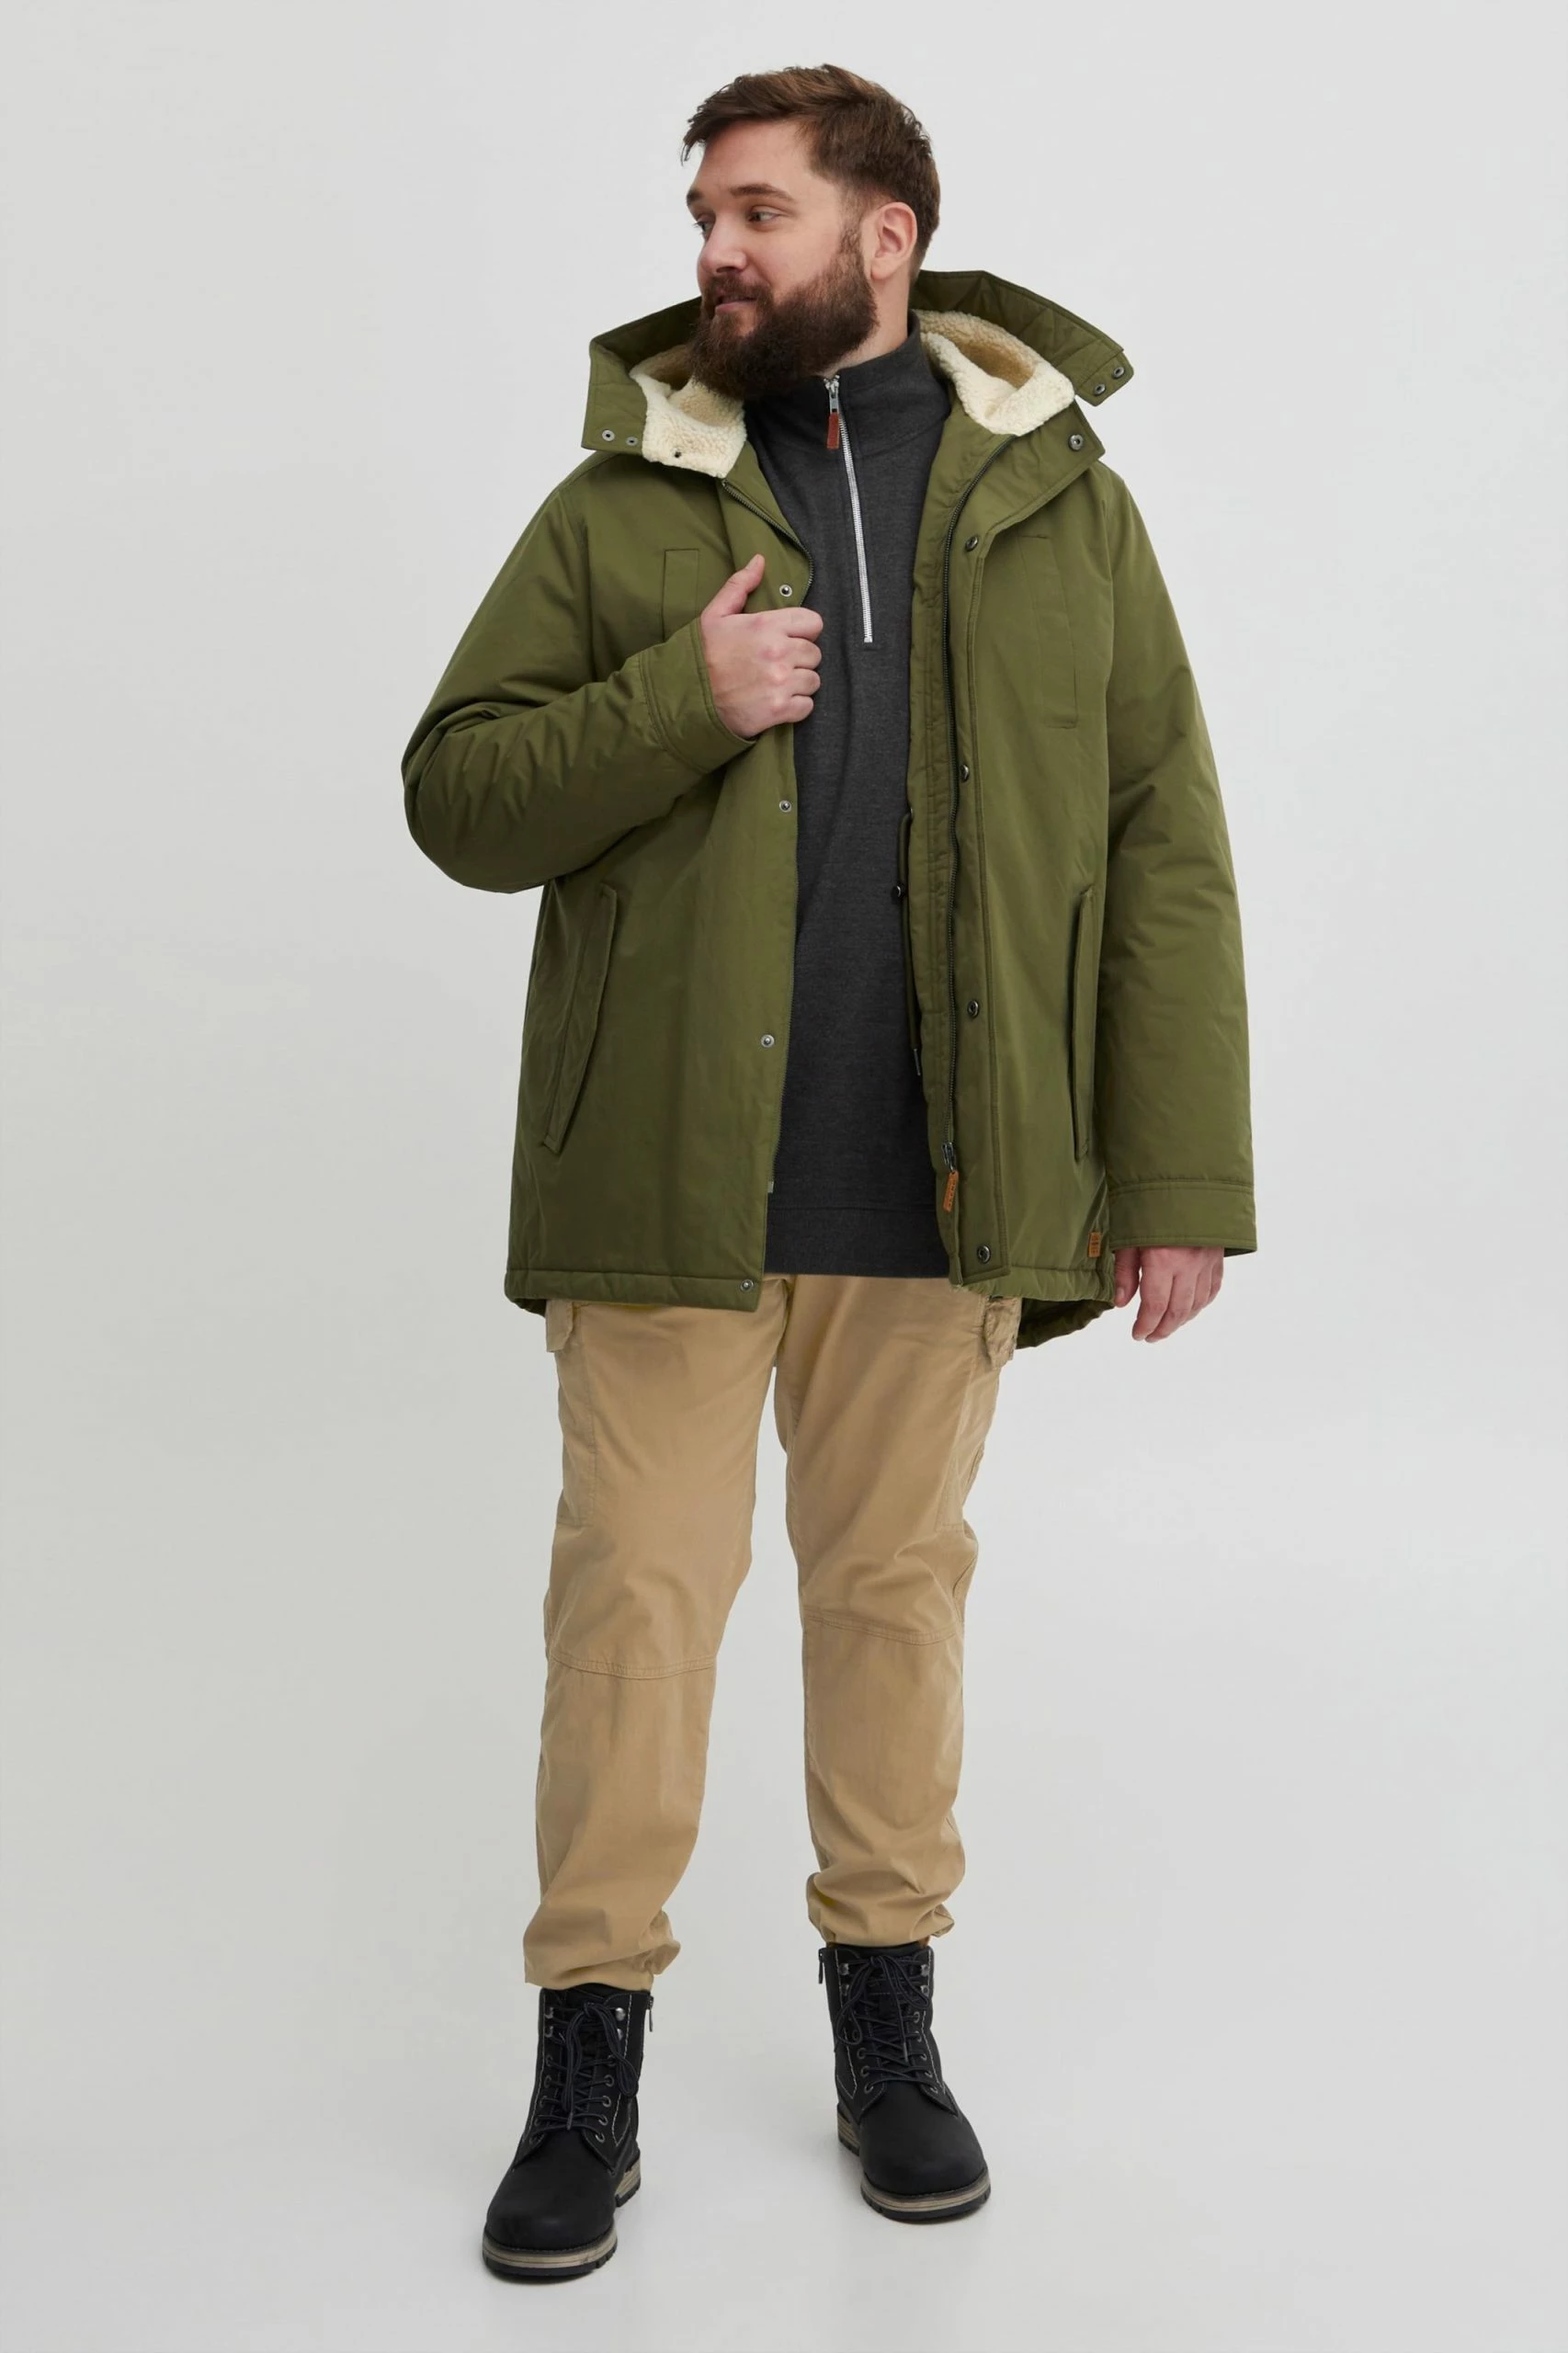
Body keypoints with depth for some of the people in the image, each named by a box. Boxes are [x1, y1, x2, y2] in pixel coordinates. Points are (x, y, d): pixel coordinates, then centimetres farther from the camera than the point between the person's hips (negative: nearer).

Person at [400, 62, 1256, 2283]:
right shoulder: (619, 508, 5)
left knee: (899, 1578, 12)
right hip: (667, 1174, 0)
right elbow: (456, 793, 3)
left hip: (941, 1186, 1)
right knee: (636, 1591, 3)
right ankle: (590, 2069, 20)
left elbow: (1165, 856, 3)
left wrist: (1182, 1174, -3)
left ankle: (888, 2025, 31)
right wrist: (678, 704, -15)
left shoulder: (1063, 507, 6)